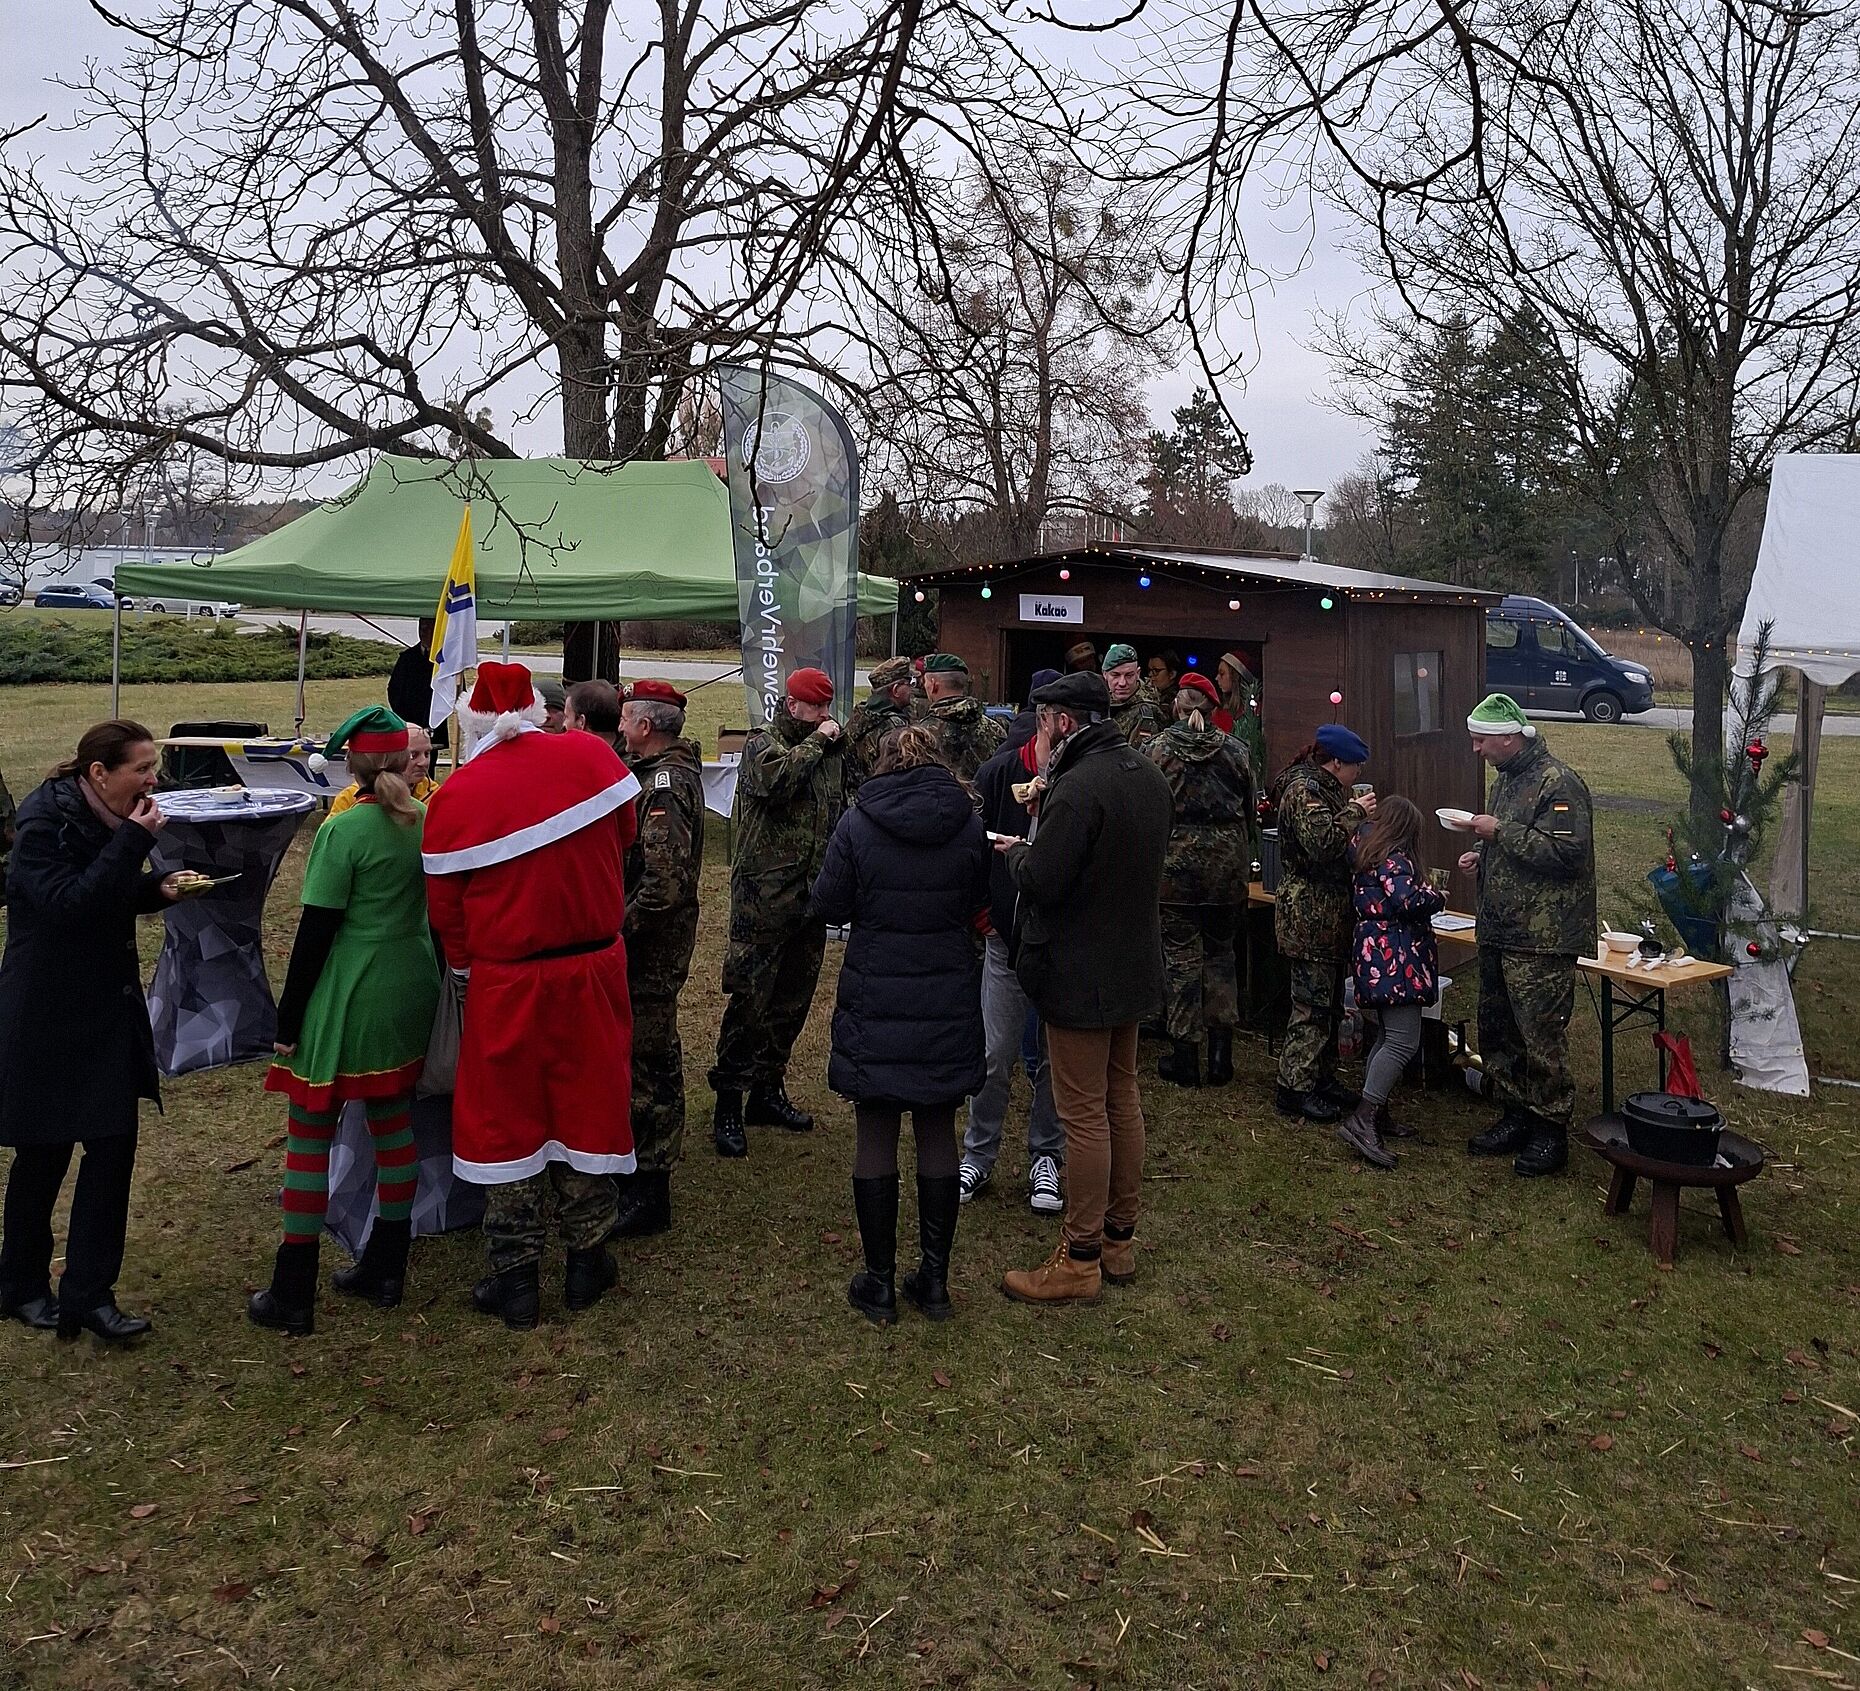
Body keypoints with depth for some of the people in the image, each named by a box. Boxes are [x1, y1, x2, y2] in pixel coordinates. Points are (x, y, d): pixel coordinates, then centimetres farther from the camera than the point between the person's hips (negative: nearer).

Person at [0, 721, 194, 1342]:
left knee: (114, 1145, 3)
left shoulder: (105, 817, 5)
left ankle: (88, 1294, 12)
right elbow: (69, 902, -26)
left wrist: (159, 888, -2)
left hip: (108, 1010, 7)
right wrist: (134, 841, -27)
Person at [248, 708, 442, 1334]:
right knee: (393, 1125, 15)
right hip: (410, 994, 6)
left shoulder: (344, 830, -16)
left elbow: (316, 930, -15)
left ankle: (292, 1295, 13)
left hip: (347, 1001, -6)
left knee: (311, 1134, 5)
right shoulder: (429, 821, 0)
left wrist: (288, 1019, -7)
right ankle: (385, 1270, 27)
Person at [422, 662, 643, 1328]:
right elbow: (623, 836, 9)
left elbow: (445, 904, -2)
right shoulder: (590, 755, -7)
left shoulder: (454, 796, -10)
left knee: (506, 1122, 12)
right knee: (589, 1109, 15)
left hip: (506, 982, -2)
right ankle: (587, 1262, 28)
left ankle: (517, 1279, 21)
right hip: (594, 971, 2)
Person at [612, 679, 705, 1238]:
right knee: (650, 1055, 21)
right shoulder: (673, 769, 11)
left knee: (647, 1064, -1)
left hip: (650, 946, -10)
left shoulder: (663, 785, -21)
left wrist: (617, 931, -21)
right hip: (658, 944, 10)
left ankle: (649, 1195, 9)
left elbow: (664, 884, -29)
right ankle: (644, 1165, 36)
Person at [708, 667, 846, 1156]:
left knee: (793, 1000, 14)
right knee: (750, 1001, -4)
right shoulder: (763, 744, -6)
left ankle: (768, 1091, 28)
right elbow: (777, 779, -29)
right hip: (765, 896, -7)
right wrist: (816, 741, -15)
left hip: (812, 896, 7)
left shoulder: (832, 750, 13)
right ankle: (728, 1105, 5)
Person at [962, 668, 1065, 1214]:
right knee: (996, 1054, 7)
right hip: (1007, 932, 0)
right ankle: (979, 1154, 26)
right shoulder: (1002, 770, -5)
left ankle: (1046, 1158, 30)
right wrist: (982, 909, 0)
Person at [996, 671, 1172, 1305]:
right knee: (1122, 1098, 18)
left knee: (1084, 1114, 0)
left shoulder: (1077, 789, -23)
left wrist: (1015, 851, -3)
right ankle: (1119, 1239, 31)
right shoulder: (1148, 775, 7)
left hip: (1081, 974, -9)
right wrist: (1037, 846, 9)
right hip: (1135, 965, 9)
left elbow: (1042, 881, -26)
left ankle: (1080, 1261, 12)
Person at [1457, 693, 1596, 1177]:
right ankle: (1515, 1116, 28)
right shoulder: (1505, 779, 16)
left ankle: (1551, 1132, 8)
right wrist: (1483, 856, 9)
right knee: (1497, 1031, 15)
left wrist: (1502, 832, -20)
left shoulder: (1558, 783, -14)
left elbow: (1565, 853, -24)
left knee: (1541, 1037, -4)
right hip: (1499, 932, 10)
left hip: (1542, 940, -10)